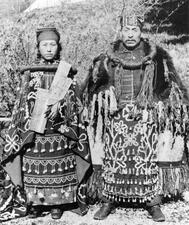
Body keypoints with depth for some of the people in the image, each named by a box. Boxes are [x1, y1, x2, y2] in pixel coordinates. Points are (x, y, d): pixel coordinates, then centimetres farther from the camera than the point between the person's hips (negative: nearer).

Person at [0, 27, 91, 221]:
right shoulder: (30, 73, 8)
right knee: (34, 165, 1)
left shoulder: (66, 71, 6)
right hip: (34, 131, 1)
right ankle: (35, 202, 16)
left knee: (58, 165, 2)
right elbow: (22, 102, 8)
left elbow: (74, 102, 4)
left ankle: (57, 203, 15)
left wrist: (59, 105, -13)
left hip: (60, 130, -1)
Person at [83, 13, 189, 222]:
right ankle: (108, 200, 16)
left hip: (147, 119, 0)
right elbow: (90, 89, 13)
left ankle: (153, 202, 13)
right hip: (116, 119, 1)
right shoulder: (107, 59, 5)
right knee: (112, 160, 2)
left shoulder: (157, 58, 3)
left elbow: (172, 88, 8)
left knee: (149, 160, 0)